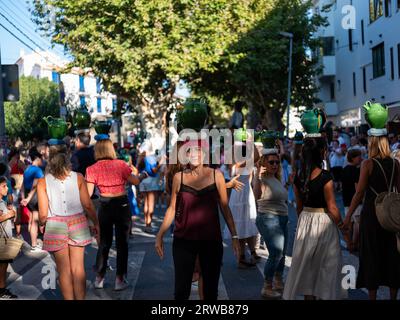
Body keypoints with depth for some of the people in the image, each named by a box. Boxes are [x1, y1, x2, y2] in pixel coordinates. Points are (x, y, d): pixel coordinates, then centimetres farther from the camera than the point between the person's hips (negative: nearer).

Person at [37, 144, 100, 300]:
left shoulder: (43, 182, -5)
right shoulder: (78, 177, -3)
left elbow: (43, 214, -5)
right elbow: (88, 205, -2)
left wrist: (41, 224, 16)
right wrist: (96, 224, 11)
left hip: (55, 226, -1)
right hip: (77, 223, 1)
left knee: (64, 270, 11)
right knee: (78, 268, 9)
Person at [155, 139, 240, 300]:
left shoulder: (216, 175, -1)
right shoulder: (179, 177, 1)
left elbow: (225, 207, 3)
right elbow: (172, 208, 7)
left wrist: (234, 236, 0)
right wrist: (160, 235, 3)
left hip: (211, 240, 0)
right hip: (184, 240, 0)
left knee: (211, 287, 8)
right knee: (181, 288, 1)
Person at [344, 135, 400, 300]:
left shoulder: (368, 164, -9)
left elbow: (360, 193, -11)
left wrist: (348, 216, -5)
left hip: (371, 213, -4)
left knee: (372, 256, 6)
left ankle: (372, 296, 10)